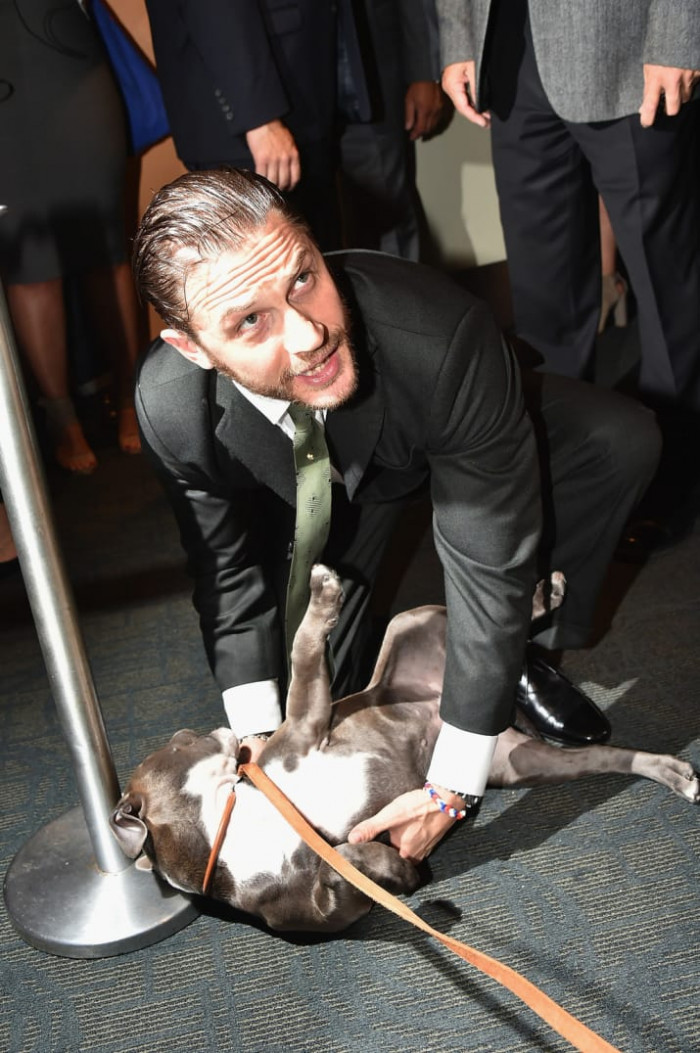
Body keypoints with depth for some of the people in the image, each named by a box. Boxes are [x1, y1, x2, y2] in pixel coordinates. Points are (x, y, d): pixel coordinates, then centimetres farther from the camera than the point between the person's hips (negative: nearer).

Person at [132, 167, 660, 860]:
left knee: (621, 440, -27)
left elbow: (491, 564, -34)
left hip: (444, 439, 0)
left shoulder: (442, 336, -43)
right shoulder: (170, 404, -33)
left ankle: (524, 654, -5)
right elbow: (225, 568, -15)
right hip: (309, 495, 1)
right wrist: (260, 733, -18)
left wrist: (452, 786, -29)